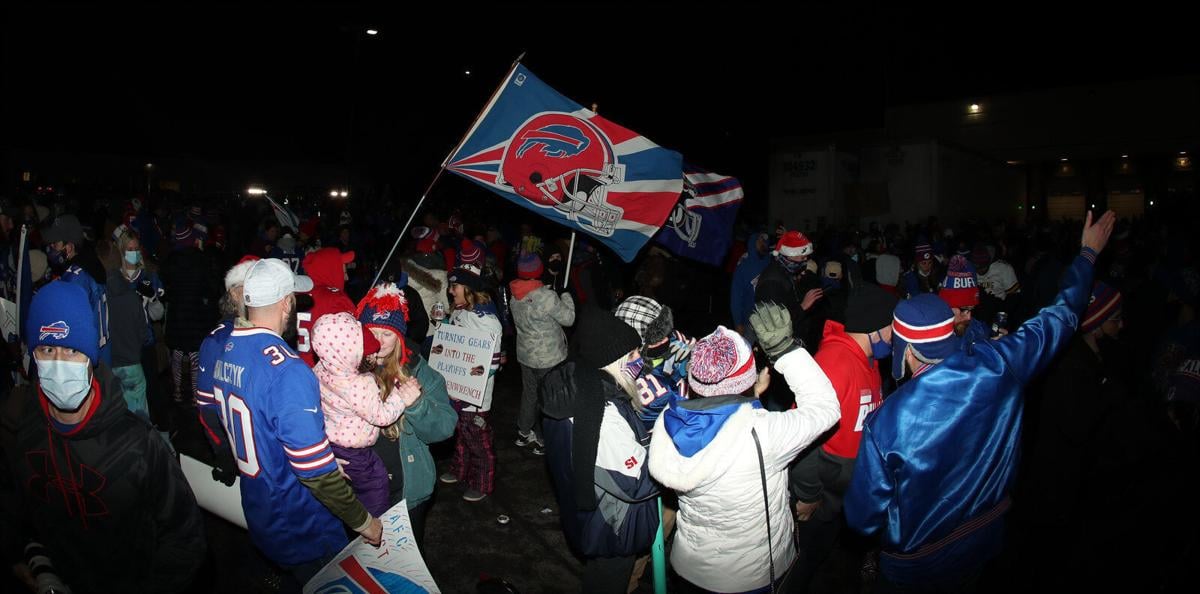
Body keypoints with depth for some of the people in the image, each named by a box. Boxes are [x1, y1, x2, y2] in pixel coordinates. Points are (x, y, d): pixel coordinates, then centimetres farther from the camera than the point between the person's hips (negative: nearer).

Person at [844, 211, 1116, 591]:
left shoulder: (886, 422, -33)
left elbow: (862, 518, -21)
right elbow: (1062, 314, -2)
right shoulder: (1000, 366, -21)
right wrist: (1088, 253, 14)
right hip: (983, 544, 5)